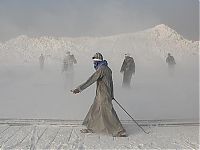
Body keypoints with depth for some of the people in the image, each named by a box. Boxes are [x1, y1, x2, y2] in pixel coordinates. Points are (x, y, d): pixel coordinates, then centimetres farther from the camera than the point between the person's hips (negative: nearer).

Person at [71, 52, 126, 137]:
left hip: (103, 95, -10)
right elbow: (110, 83, 21)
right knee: (94, 110, 17)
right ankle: (91, 128, 30)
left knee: (108, 112, -6)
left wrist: (79, 89, -25)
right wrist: (111, 95, 31)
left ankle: (120, 131, -2)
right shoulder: (108, 69, 12)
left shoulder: (101, 69, -18)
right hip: (100, 95, 10)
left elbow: (90, 80, -23)